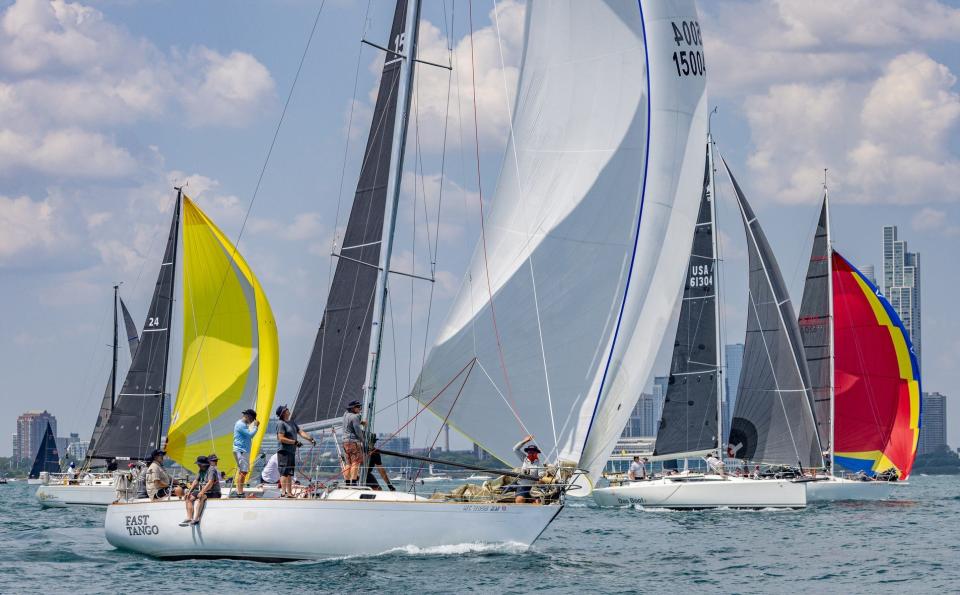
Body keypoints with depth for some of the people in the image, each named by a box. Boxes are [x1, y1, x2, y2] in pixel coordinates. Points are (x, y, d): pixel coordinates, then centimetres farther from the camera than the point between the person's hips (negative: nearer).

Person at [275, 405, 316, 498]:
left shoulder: (292, 423, 16)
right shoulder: (281, 424, -9)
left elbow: (301, 432, 14)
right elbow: (281, 438, -16)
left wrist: (310, 439, 0)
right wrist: (295, 442, -17)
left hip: (292, 452, 9)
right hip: (284, 452, -9)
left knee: (290, 474, 10)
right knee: (284, 473, -12)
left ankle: (289, 493, 14)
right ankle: (283, 492, -16)